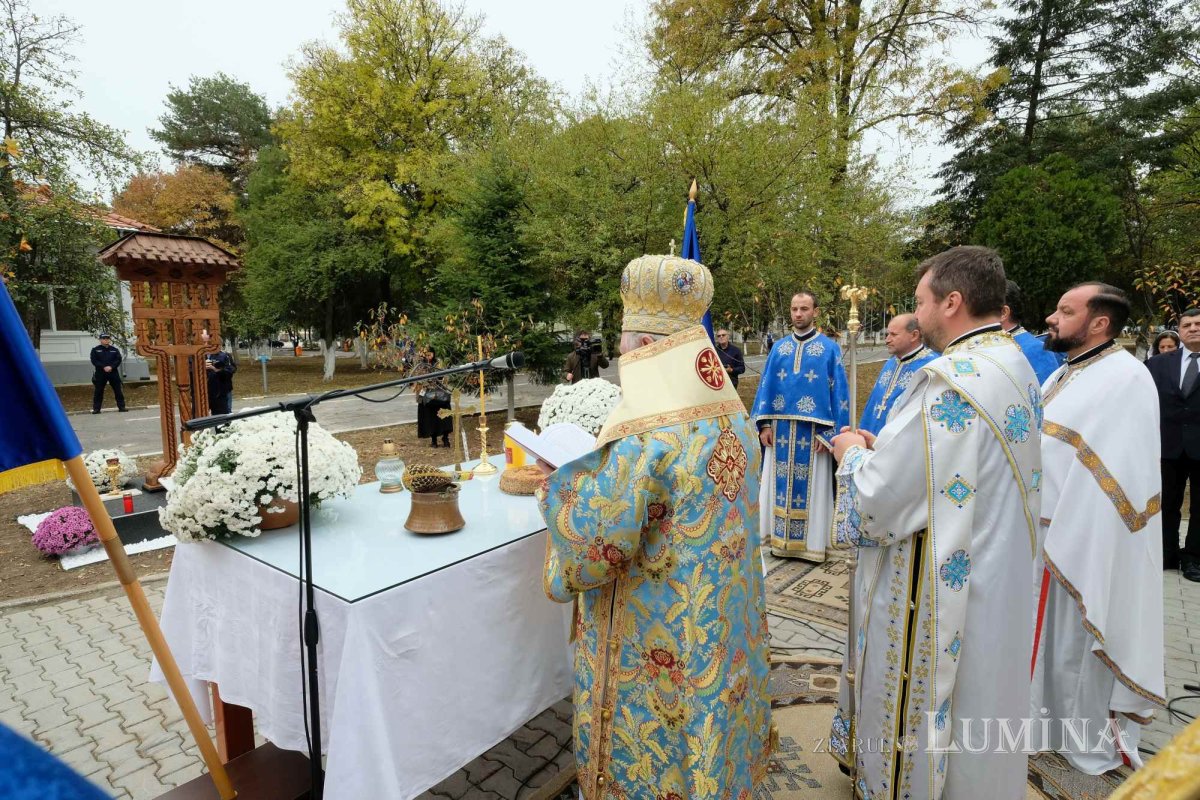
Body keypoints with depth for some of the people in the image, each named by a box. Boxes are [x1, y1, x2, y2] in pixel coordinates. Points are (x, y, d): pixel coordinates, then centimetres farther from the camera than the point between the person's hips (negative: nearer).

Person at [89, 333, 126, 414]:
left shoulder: (114, 350, 9)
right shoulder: (95, 350, 5)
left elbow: (118, 360, 0)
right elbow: (94, 361, -3)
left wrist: (111, 367, -16)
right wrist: (104, 367, -16)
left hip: (113, 372, 1)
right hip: (100, 373, -1)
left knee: (118, 390, 3)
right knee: (98, 391, 1)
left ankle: (121, 407, 8)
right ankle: (96, 409, 6)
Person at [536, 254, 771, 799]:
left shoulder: (642, 437, -29)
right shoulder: (732, 415, -3)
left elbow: (597, 544, -24)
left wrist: (558, 487, -8)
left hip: (659, 642, -7)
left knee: (650, 748, 17)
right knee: (708, 714, 29)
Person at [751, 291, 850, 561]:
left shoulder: (830, 348, 0)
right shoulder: (779, 347, 9)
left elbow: (838, 392, -3)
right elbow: (766, 386, 9)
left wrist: (827, 433, -11)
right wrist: (764, 424, 0)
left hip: (812, 431, -3)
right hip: (781, 429, 3)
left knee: (810, 486, 4)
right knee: (780, 485, 8)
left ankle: (811, 542, 17)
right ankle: (781, 539, 20)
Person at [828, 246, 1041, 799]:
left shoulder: (948, 381, -27)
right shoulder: (1015, 367, 4)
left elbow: (878, 497, -25)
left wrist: (853, 453, -5)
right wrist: (884, 447, 7)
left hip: (938, 588, -9)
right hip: (996, 581, 9)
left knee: (921, 711, 11)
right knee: (977, 705, 26)